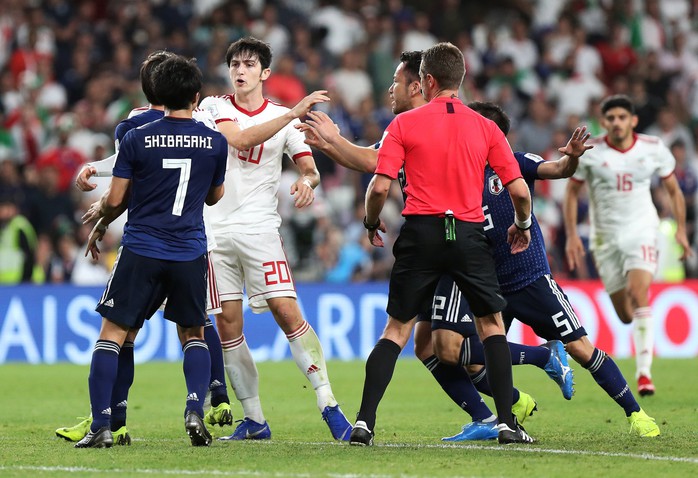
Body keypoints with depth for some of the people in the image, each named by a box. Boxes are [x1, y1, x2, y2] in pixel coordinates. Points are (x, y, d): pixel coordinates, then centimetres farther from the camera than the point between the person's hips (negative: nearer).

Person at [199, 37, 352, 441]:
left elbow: (309, 168, 5)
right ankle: (254, 420, 11)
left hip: (260, 227, -1)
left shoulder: (285, 119, 6)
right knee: (228, 325, 1)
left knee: (286, 312, -15)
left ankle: (328, 403, -10)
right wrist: (288, 115, -23)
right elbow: (235, 138, -15)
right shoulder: (216, 106, 4)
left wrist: (307, 182, -20)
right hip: (216, 228, 1)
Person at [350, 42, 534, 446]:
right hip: (469, 234, 1)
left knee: (397, 330, 8)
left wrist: (372, 222, 14)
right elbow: (519, 189, 3)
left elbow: (380, 187, -5)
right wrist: (523, 225, 22)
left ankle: (365, 421, -1)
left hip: (421, 234, 0)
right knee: (492, 325, 14)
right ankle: (507, 423, 6)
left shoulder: (404, 124, 0)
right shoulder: (485, 128, 6)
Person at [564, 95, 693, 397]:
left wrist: (680, 230, 4)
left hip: (641, 230, -1)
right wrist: (572, 235, -3)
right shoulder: (589, 153, -5)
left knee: (639, 294, -23)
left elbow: (673, 190, 11)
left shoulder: (654, 150, -2)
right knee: (624, 314, 2)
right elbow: (572, 193, 4)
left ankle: (644, 372, -24)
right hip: (605, 236, 1)